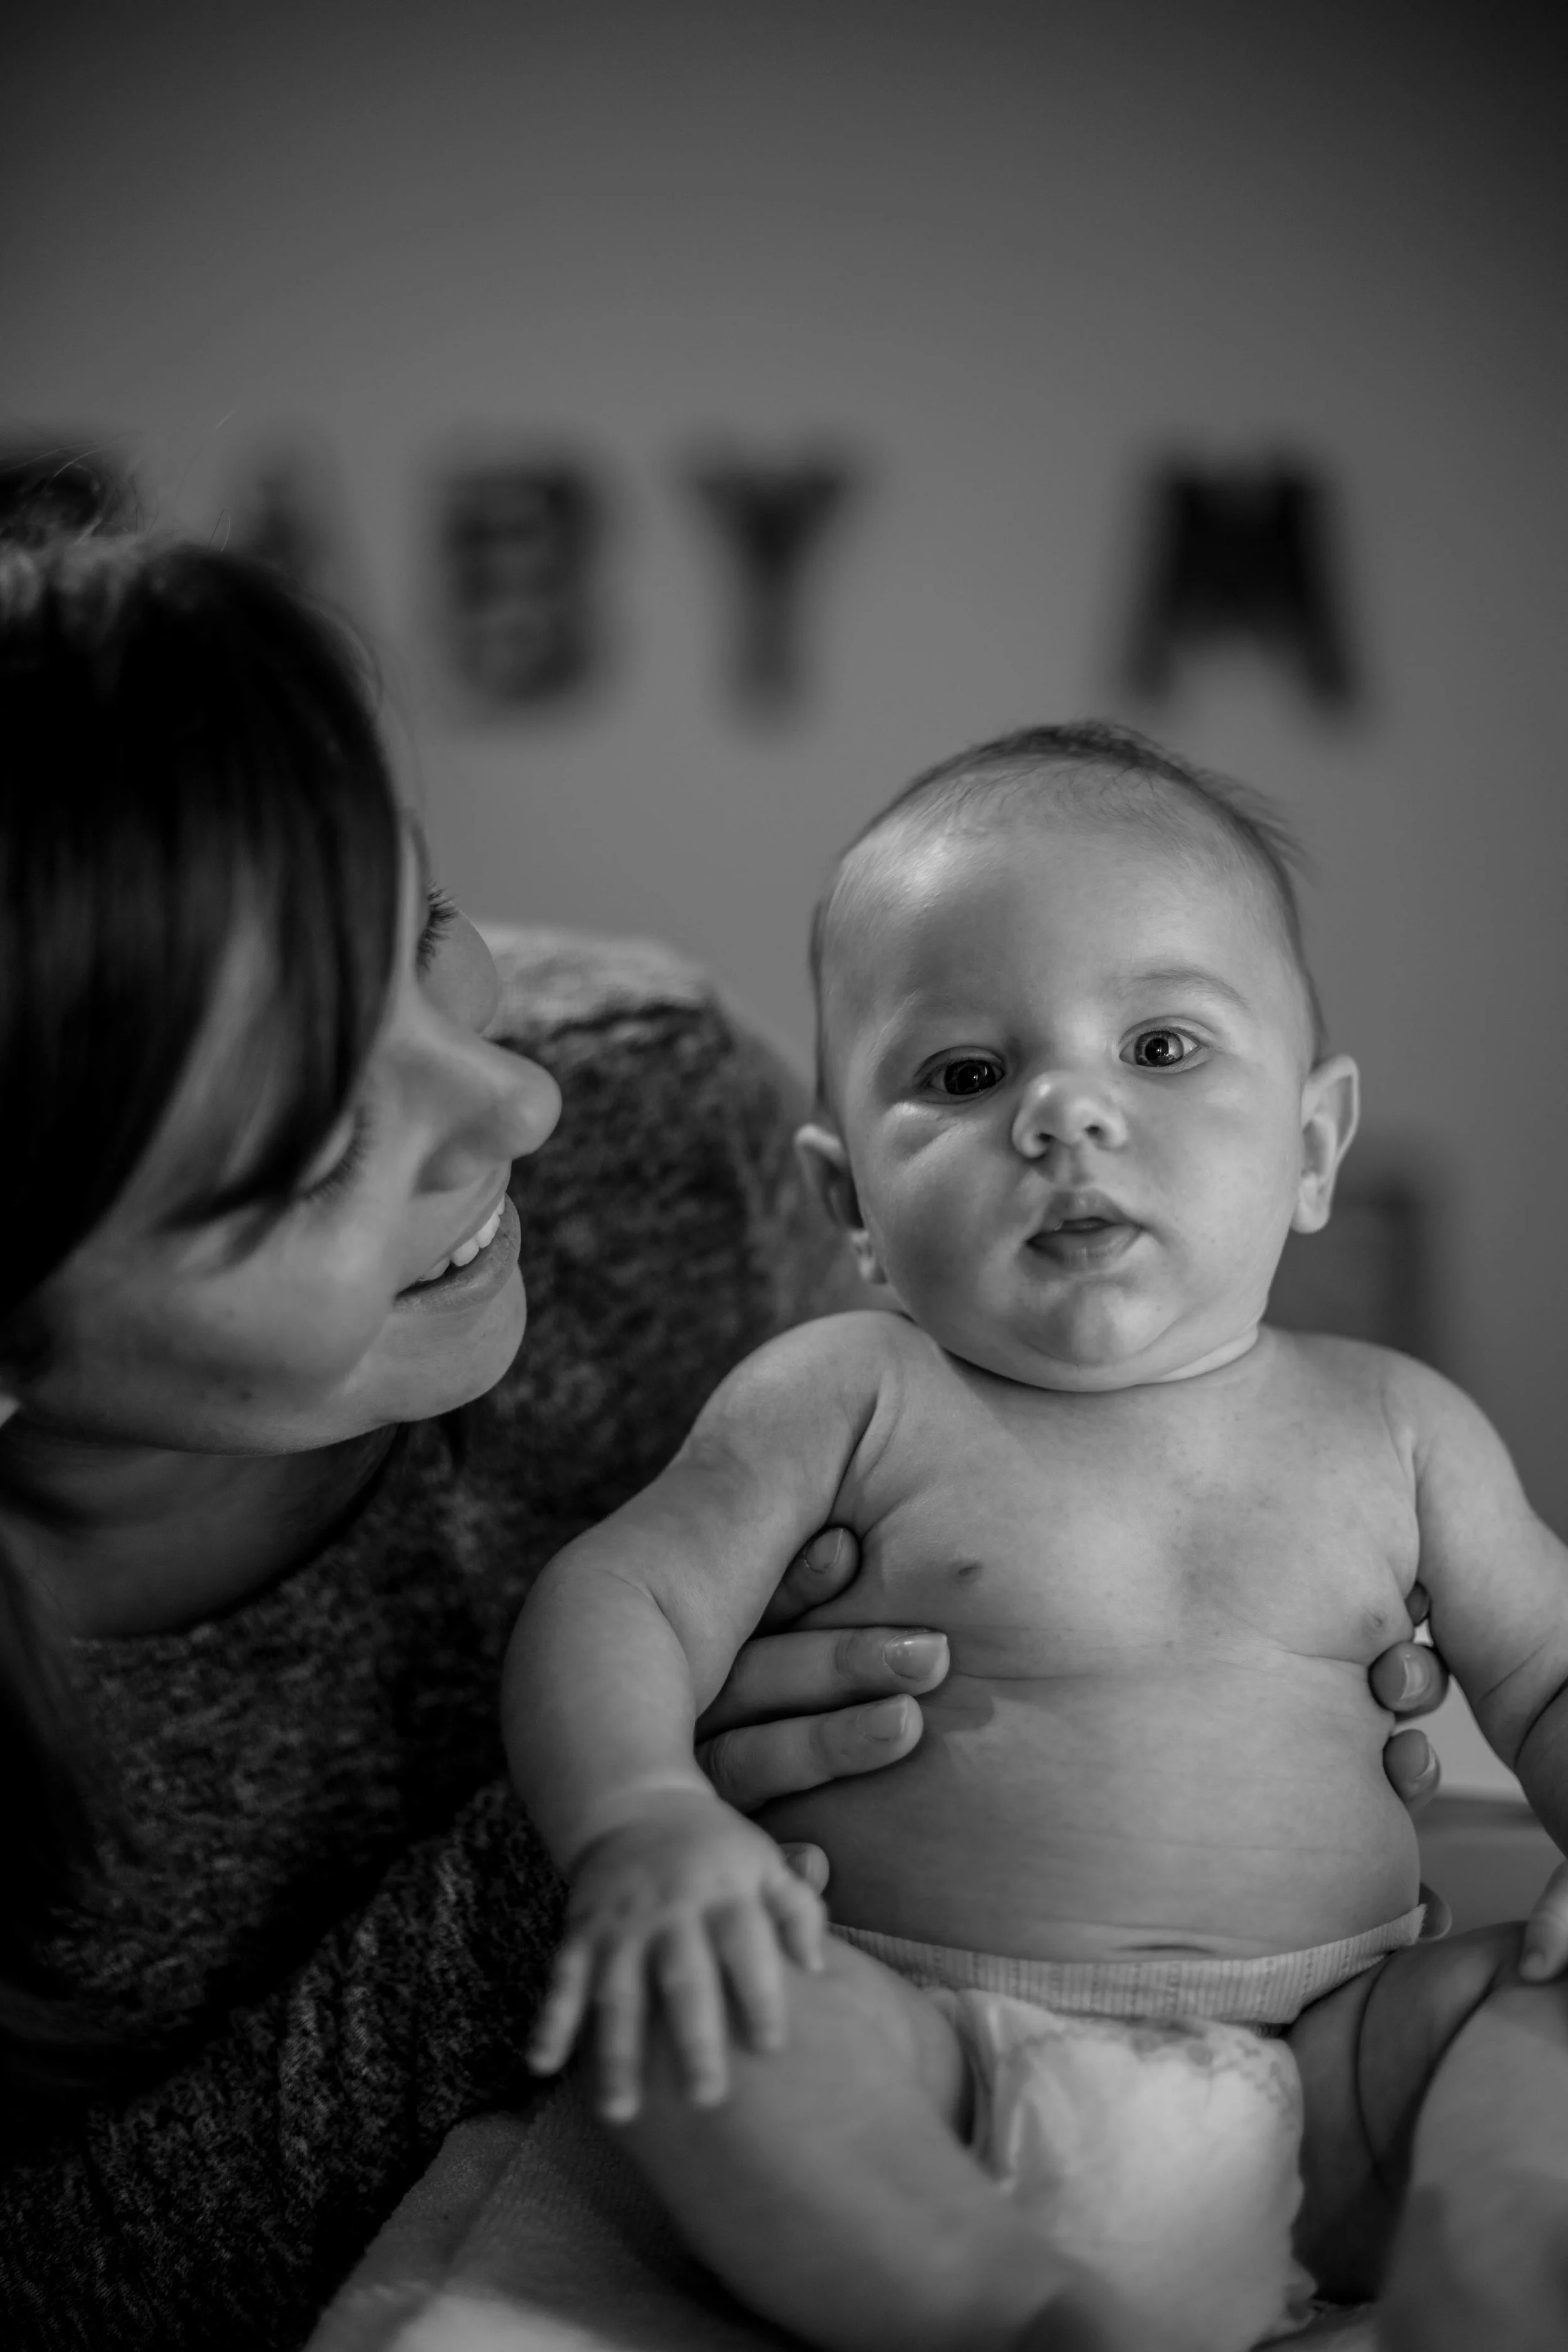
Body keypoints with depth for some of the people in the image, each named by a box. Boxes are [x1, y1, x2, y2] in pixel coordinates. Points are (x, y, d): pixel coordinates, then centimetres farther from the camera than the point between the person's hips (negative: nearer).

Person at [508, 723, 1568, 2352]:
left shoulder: (1394, 1428, 8)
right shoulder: (841, 1403, -1)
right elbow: (616, 1605, -5)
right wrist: (643, 1824, -26)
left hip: (1334, 2036, 2)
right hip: (927, 2038, -2)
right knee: (689, 2031, -30)